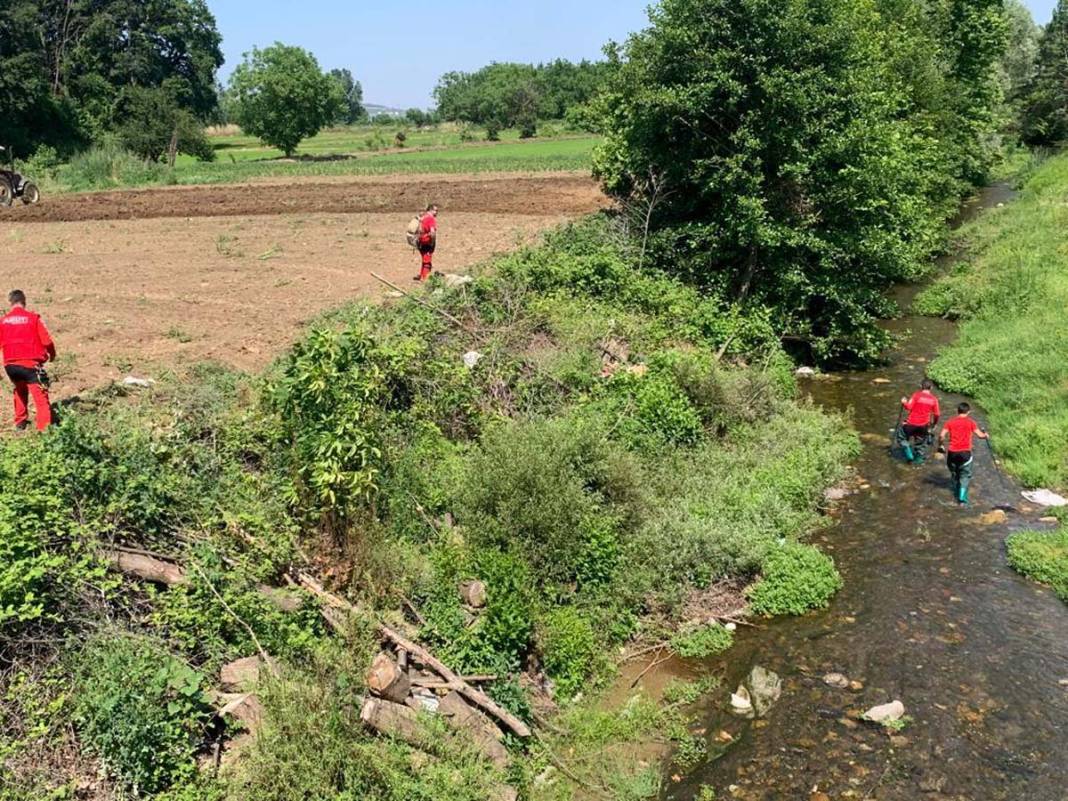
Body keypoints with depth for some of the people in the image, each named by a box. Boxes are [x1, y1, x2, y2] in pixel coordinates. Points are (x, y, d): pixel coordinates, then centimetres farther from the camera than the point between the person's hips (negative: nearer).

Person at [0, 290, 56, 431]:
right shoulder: (33, 318, -4)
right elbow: (47, 341, -5)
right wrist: (52, 354, 13)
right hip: (30, 363, -4)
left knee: (20, 391, 29)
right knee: (41, 396, -4)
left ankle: (20, 422, 37)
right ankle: (45, 427, -15)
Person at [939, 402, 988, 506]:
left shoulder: (950, 422, 4)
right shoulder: (970, 422, 0)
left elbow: (942, 435, -6)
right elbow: (980, 435, -5)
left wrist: (942, 443, 13)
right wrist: (986, 435, 16)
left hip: (952, 452, 2)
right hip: (965, 452, -2)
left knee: (954, 474, 20)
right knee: (965, 475, 3)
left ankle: (956, 494, 34)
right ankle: (962, 499, -8)